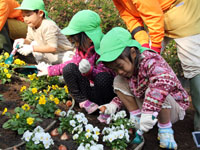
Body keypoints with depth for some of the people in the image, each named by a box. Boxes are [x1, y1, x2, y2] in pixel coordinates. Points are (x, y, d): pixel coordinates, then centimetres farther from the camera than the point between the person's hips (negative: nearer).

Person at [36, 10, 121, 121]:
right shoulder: (81, 48, 2)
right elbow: (73, 63, 19)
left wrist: (89, 70, -40)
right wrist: (49, 70, 23)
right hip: (89, 90, 6)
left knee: (102, 77, -38)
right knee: (69, 68, -13)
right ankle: (83, 101, -14)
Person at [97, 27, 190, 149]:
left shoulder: (149, 60, -30)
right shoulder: (125, 69, -4)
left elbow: (164, 80, -50)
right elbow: (127, 92, 9)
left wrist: (149, 111, -55)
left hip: (173, 108, -6)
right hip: (145, 106, 6)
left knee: (155, 90, -40)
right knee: (119, 82, -7)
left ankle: (165, 130, -17)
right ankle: (136, 118, -3)